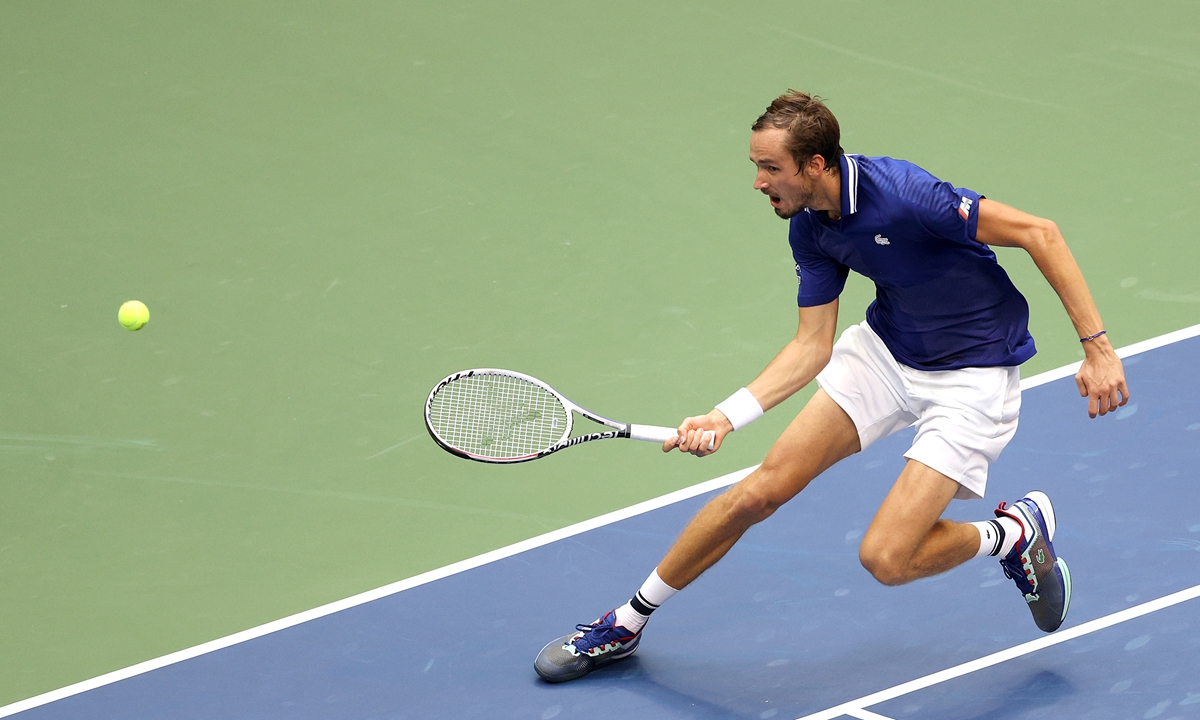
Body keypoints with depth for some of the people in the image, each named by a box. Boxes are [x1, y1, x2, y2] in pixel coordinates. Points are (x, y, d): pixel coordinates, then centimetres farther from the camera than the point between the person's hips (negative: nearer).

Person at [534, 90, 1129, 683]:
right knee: (762, 489, 0)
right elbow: (812, 345, -1)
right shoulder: (811, 229, -7)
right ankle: (628, 623, 15)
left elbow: (1038, 233, -27)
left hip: (970, 377, -6)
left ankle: (1014, 533, 12)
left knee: (885, 557, -16)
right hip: (884, 350, 6)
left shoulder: (904, 196, -31)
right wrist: (726, 417, -13)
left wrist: (1096, 346, -28)